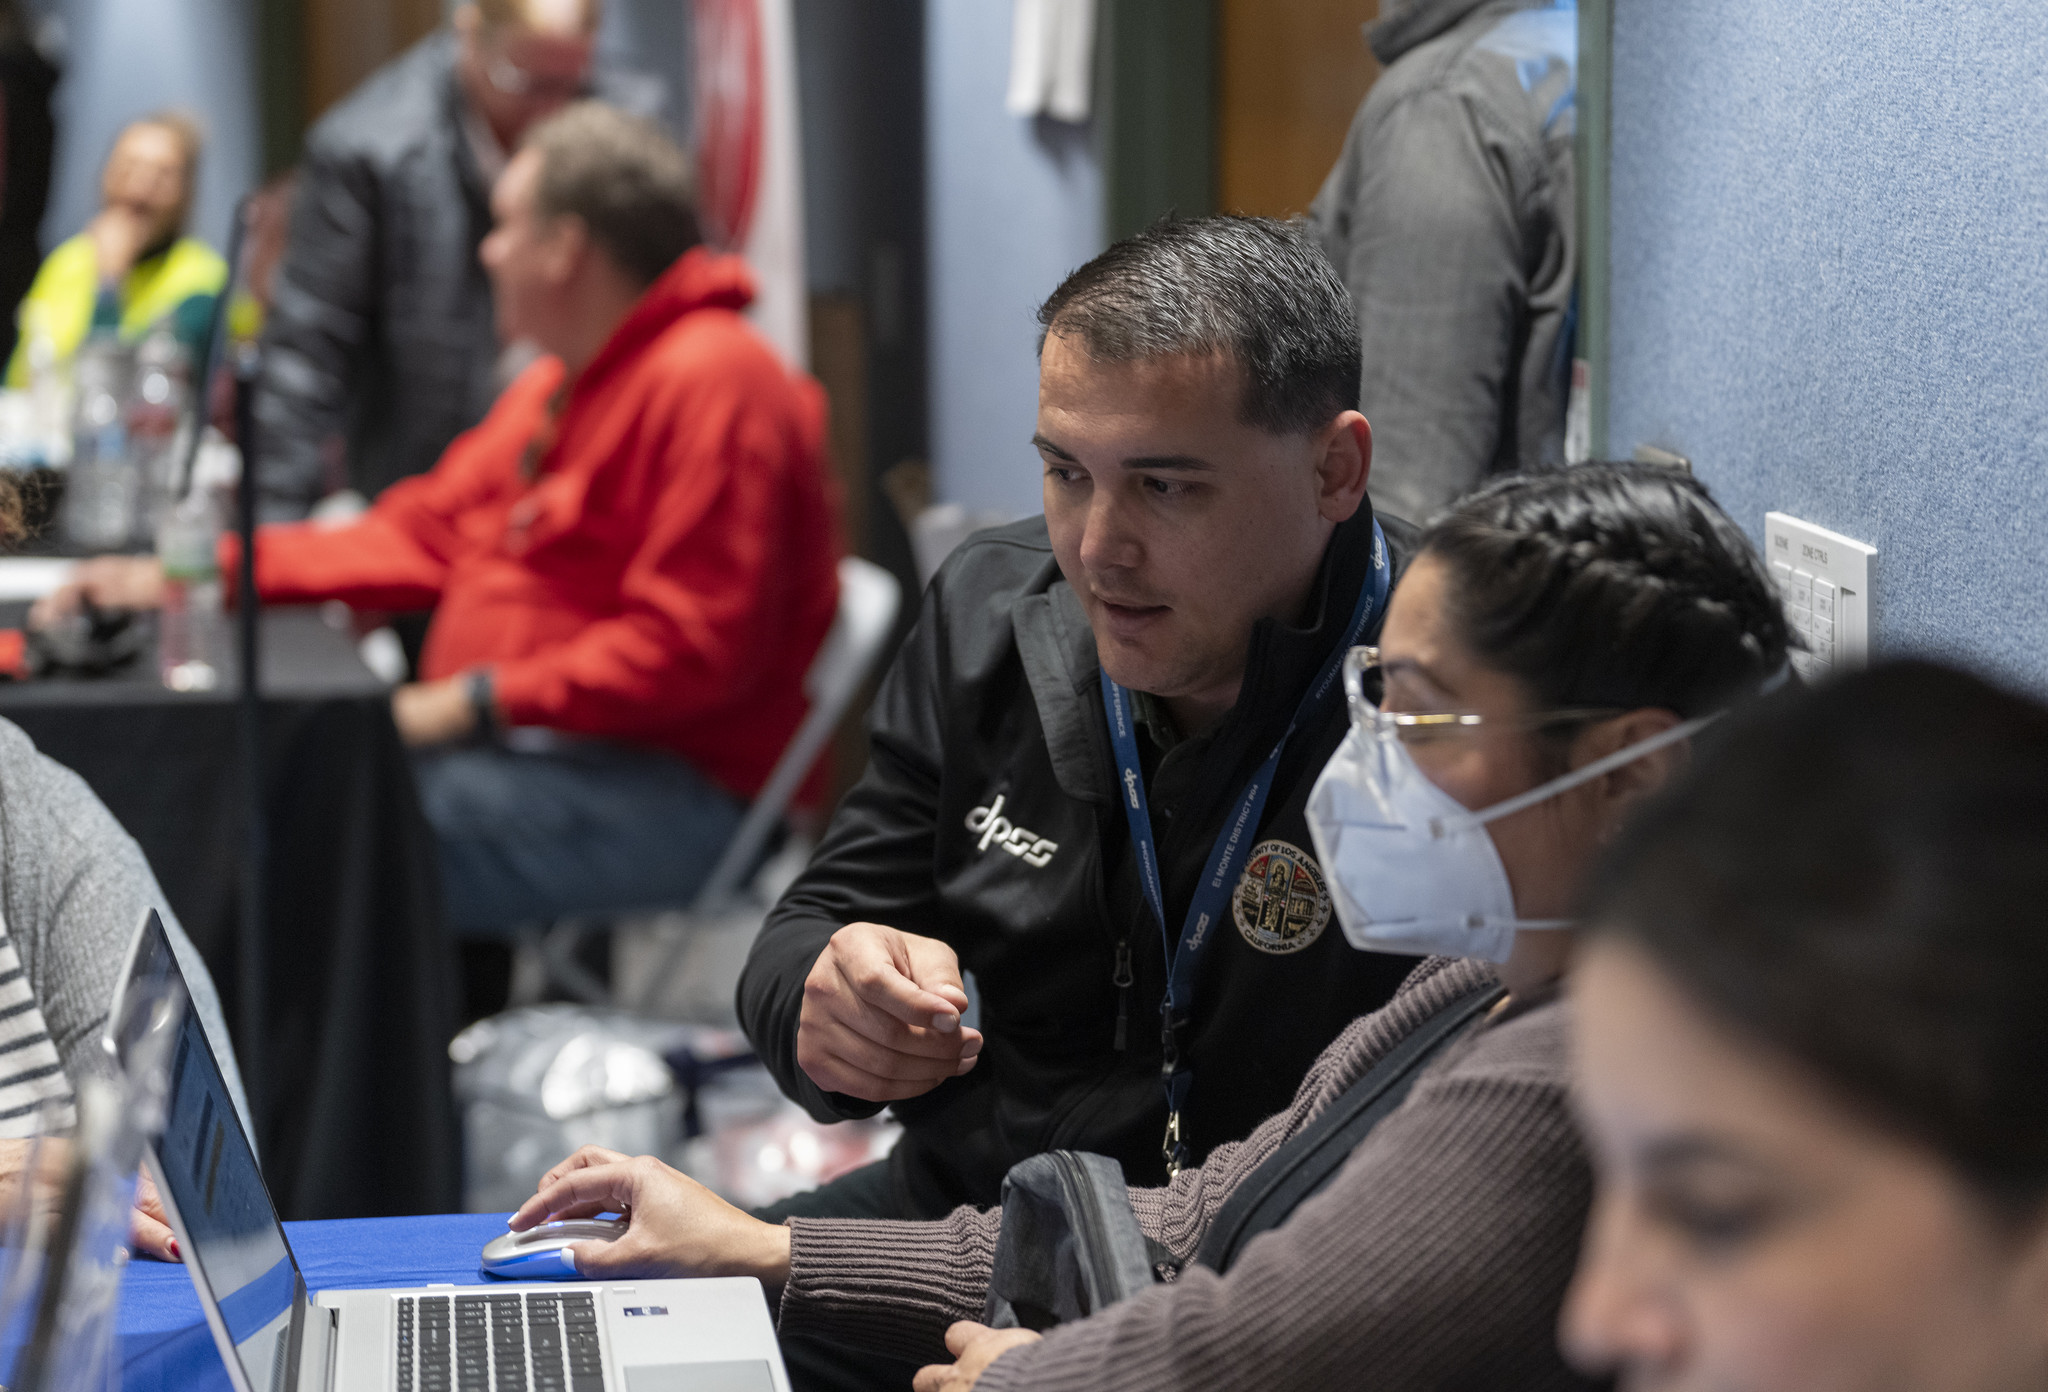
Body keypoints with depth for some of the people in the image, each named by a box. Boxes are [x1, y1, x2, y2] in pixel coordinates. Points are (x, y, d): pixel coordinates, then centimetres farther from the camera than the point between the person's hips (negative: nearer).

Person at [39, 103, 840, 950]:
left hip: (667, 790, -10)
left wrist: (481, 703, -19)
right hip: (522, 748, 10)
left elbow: (691, 645, -21)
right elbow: (425, 535, 21)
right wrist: (195, 575, 14)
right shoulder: (558, 386, 20)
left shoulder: (709, 381, -15)